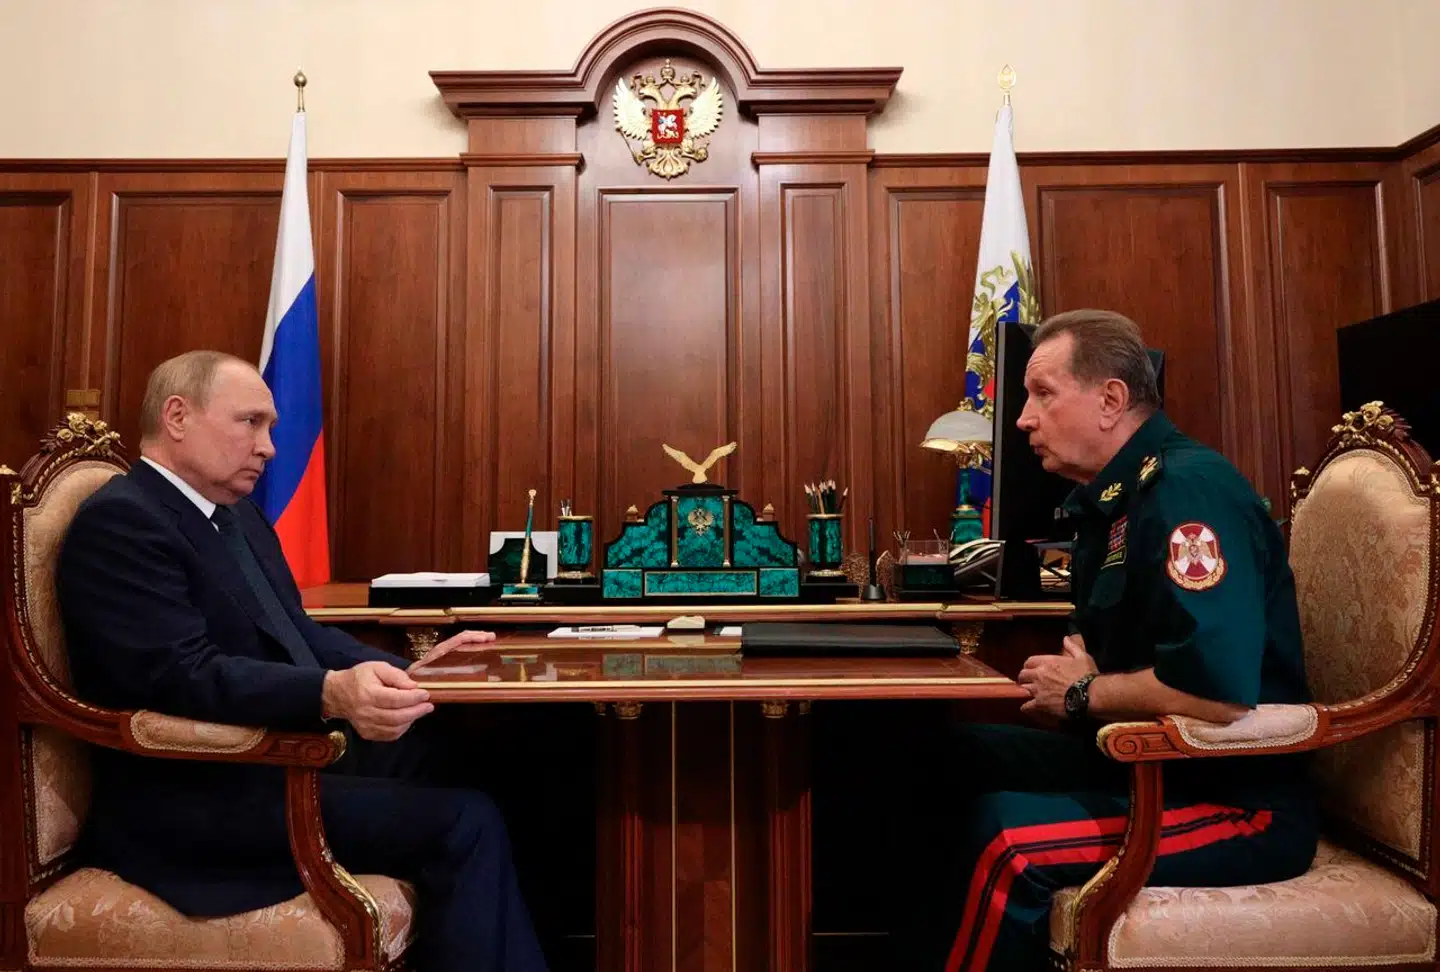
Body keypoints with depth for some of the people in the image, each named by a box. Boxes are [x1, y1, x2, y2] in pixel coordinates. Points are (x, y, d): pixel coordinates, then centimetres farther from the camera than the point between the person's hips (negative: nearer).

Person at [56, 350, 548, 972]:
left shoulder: (239, 515, 16)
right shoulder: (119, 521, -13)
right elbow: (185, 674, -25)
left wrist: (412, 671, 2)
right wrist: (330, 693, -41)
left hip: (289, 756, 9)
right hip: (200, 801, -9)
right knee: (464, 823, -19)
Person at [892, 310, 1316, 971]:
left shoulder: (1188, 489, -20)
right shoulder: (1114, 497, 10)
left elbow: (1220, 691, -32)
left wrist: (1082, 694, -16)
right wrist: (1067, 676, 0)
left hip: (1237, 799, -9)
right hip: (1140, 761, 9)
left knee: (1003, 838, -28)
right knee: (944, 761, 3)